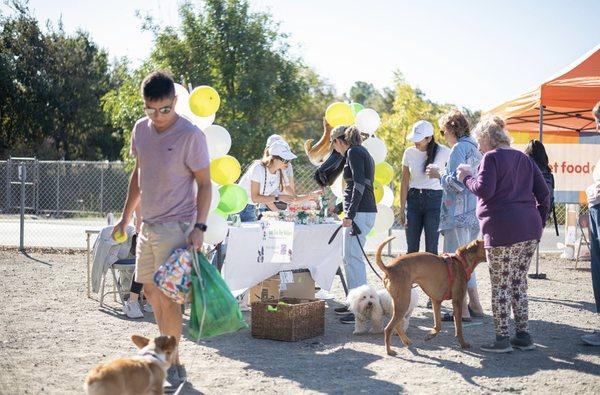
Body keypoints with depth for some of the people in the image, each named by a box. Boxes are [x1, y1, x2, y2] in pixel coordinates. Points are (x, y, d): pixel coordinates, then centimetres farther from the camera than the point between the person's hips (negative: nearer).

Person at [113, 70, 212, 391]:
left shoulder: (191, 135, -14)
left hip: (176, 226, -7)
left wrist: (199, 226, -18)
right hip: (148, 224, 7)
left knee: (167, 296, -9)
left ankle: (174, 366, 1)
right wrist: (126, 217, 18)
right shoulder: (140, 129, 6)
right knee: (151, 291, 13)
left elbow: (204, 183, -10)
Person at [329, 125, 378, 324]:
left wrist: (350, 214, -21)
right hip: (366, 211, 10)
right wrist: (339, 206, 39)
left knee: (353, 258, -10)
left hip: (360, 212, -10)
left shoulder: (354, 152, -8)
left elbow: (360, 184, -19)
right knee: (350, 258, 16)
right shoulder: (363, 152, 21)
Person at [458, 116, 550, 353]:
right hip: (530, 230, 7)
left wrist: (467, 177, 0)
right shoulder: (523, 158, 17)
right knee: (519, 282, 15)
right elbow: (543, 192, 15)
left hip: (502, 230, -7)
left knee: (500, 286, 0)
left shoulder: (491, 158, -5)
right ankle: (523, 336, 16)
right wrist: (540, 221, 20)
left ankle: (502, 339, 1)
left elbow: (484, 190, -16)